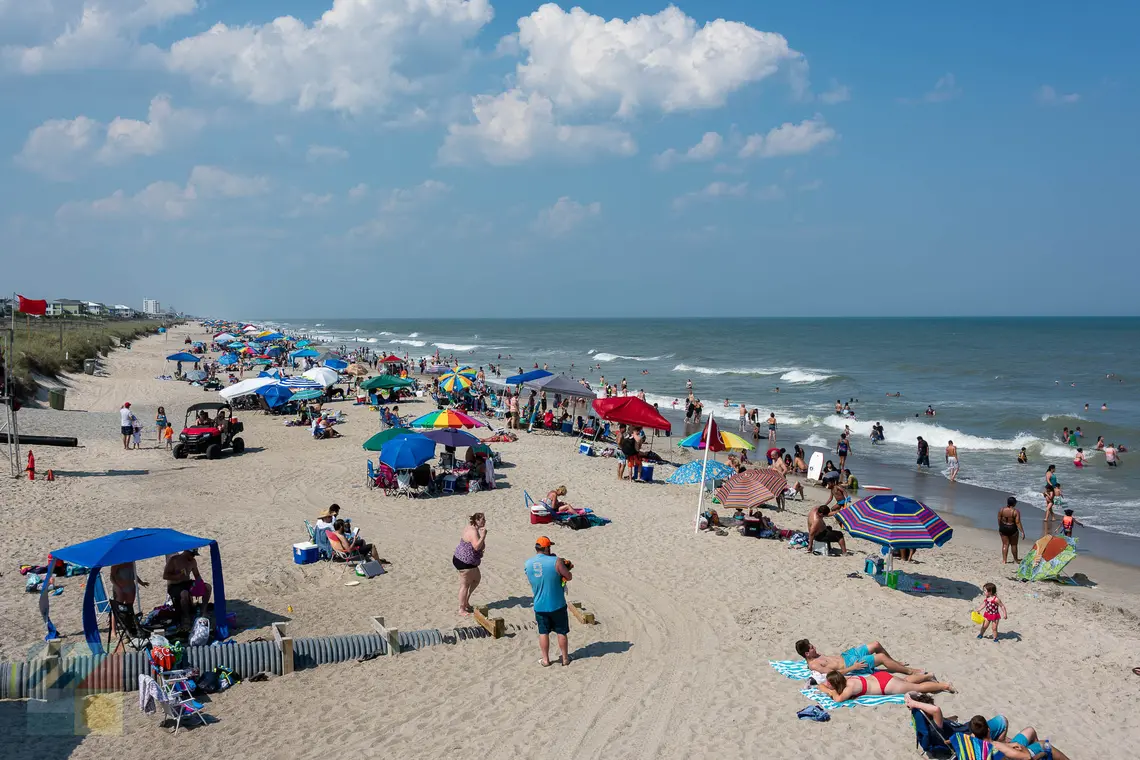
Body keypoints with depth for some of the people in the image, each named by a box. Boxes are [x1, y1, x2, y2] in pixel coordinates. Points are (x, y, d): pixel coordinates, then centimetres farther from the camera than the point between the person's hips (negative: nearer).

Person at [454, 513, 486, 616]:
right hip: (464, 562, -11)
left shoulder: (471, 528, 8)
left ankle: (466, 601, 30)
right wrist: (483, 535, -31)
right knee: (465, 585, 0)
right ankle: (462, 609, 10)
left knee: (477, 578, 21)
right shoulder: (473, 532, -24)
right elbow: (477, 547, -34)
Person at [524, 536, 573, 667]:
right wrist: (564, 569, 12)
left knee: (543, 632, 15)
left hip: (539, 606, 3)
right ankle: (565, 658, 23)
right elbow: (569, 577, -10)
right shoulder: (556, 562, -18)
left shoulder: (527, 564, -4)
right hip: (557, 605, -3)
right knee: (561, 632, 12)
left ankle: (545, 660, 20)